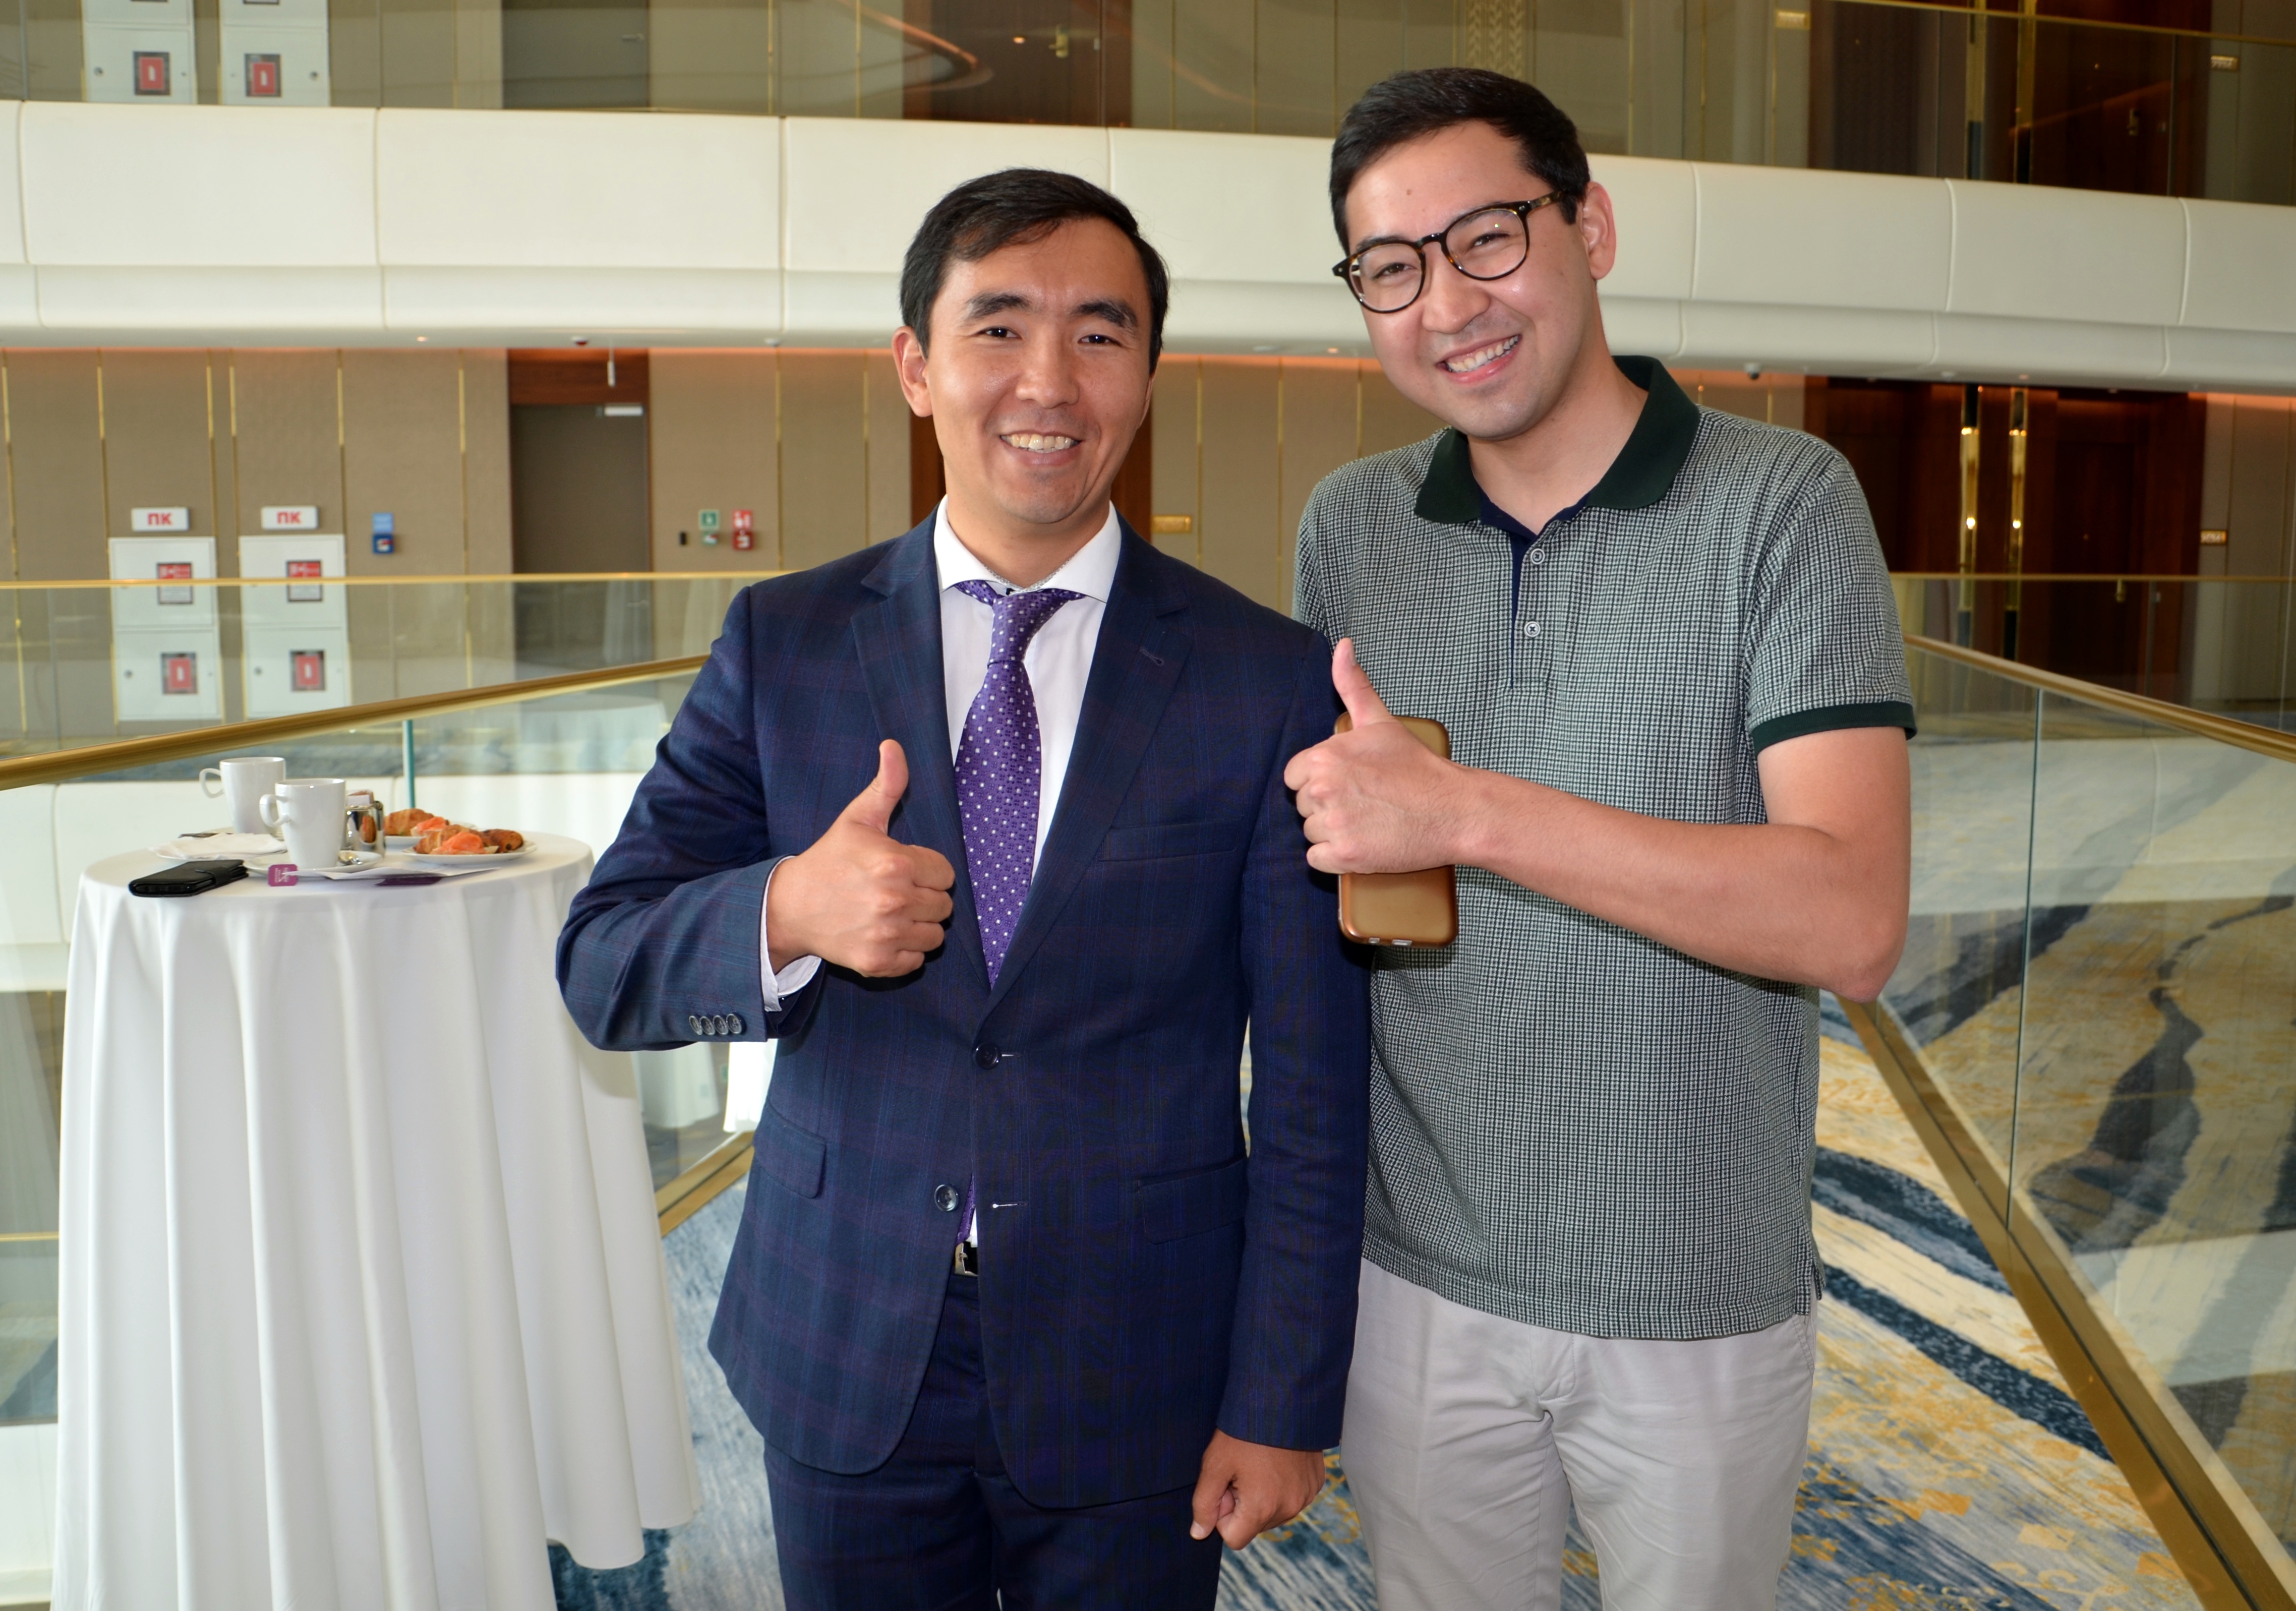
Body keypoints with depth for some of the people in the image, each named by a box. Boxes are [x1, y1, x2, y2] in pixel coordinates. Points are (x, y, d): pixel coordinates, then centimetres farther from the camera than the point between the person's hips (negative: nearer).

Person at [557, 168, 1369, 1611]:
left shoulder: (1271, 680, -8)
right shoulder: (785, 645, -2)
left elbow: (1313, 1084, -6)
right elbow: (605, 966, -3)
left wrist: (1286, 1401, -5)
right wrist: (783, 914, -23)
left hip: (1138, 1386, -1)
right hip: (846, 1370, 2)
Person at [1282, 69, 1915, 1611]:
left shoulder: (1781, 501, -12)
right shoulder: (1346, 530, -1)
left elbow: (1851, 924, -22)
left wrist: (1465, 812, -27)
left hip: (1701, 1305, -2)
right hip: (1418, 1279, 3)